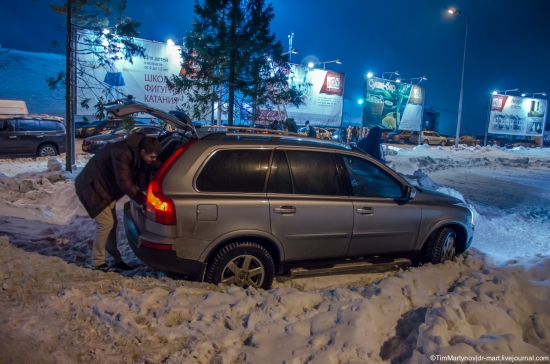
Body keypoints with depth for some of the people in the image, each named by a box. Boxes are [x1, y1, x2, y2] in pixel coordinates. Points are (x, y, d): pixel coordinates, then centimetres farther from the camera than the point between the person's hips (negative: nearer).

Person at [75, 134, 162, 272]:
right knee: (106, 223, -9)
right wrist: (143, 200, -23)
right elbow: (125, 184, -30)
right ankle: (97, 263, 4)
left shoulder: (139, 154, -7)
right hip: (92, 187, -9)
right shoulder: (122, 154, -34)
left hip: (106, 187, 9)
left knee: (112, 223, 10)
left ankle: (117, 260, 19)